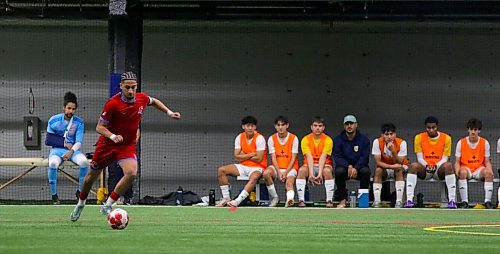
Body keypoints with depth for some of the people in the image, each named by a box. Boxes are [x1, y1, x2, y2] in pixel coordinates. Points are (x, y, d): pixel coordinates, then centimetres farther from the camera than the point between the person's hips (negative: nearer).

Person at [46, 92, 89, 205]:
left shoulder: (79, 122, 0)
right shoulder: (54, 120, -1)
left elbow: (79, 142, -5)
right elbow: (49, 140, 0)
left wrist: (71, 152, -23)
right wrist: (64, 143, -10)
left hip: (73, 150, 1)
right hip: (57, 150, -1)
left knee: (84, 161, -31)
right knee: (53, 164, -36)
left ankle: (80, 191, -10)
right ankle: (54, 195, -22)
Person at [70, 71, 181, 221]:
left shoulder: (142, 99, -8)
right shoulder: (113, 103, -22)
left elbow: (154, 101, 19)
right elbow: (99, 127, -17)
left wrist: (169, 112, 12)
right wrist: (112, 136, -35)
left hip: (127, 146, 2)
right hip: (107, 145, -2)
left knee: (131, 173, -24)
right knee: (92, 175, 12)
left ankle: (107, 206, -12)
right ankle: (80, 204, 40)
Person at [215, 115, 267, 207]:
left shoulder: (259, 138, -11)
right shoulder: (239, 138, 4)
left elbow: (258, 159, -16)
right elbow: (237, 157, -1)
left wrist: (243, 156, -5)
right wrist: (251, 155, -11)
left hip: (257, 168, -6)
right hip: (243, 166, 6)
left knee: (254, 177, -40)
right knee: (221, 170, -11)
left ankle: (238, 201, -48)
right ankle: (226, 198, -11)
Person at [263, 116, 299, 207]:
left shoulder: (293, 138, -2)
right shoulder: (271, 139, 3)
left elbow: (293, 159, -5)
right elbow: (273, 158, -2)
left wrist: (286, 173, -17)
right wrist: (279, 172, -17)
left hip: (290, 168, -2)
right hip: (276, 167, 2)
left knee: (289, 182, -33)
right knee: (266, 173, -30)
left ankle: (290, 199, -63)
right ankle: (274, 197, -17)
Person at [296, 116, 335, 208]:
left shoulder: (328, 140, -9)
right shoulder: (305, 140, -6)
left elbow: (323, 157, -20)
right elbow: (309, 157, -18)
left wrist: (320, 173, -33)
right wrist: (311, 173, -32)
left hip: (324, 165, -1)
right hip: (310, 165, 1)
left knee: (327, 171, -35)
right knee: (301, 170, -31)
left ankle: (329, 200, -28)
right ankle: (301, 200, -28)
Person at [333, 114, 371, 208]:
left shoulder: (364, 139, -1)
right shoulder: (338, 140, 0)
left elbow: (364, 157, -9)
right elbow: (337, 157, -8)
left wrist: (356, 168, -27)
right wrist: (348, 166, -25)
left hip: (359, 166, 0)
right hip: (344, 166, 0)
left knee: (366, 171, -33)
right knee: (339, 171, -33)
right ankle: (342, 199, -19)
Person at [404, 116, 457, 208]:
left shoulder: (446, 138, 0)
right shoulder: (419, 137, 2)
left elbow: (444, 159, -3)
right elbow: (420, 158, -1)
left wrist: (436, 166, -24)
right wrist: (426, 166, -23)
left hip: (439, 170, -1)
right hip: (424, 170, 1)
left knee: (448, 166, -34)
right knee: (413, 166, -31)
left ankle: (452, 200, -35)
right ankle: (409, 199, -36)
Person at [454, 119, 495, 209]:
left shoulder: (485, 143, 1)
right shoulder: (461, 142, -2)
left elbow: (487, 162, 5)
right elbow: (457, 161, 0)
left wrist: (490, 170, -17)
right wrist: (457, 170, -22)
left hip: (479, 169, 1)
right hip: (466, 168, -1)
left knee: (488, 173, -33)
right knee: (463, 172, -37)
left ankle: (487, 201, -29)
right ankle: (464, 202, -35)